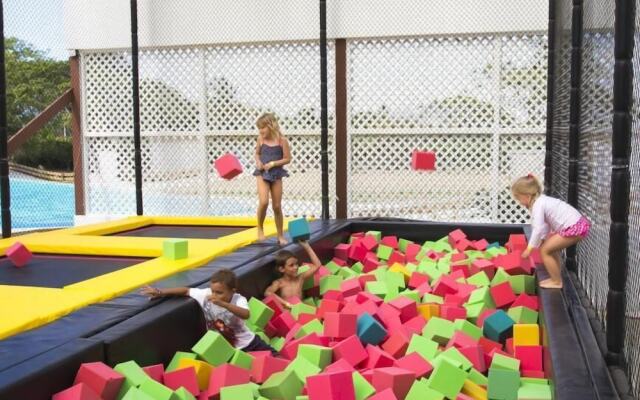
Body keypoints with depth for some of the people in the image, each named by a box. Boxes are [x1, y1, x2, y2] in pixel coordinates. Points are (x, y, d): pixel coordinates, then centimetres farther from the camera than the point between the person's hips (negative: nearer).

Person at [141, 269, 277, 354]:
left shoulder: (238, 299, -27)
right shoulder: (206, 295, -17)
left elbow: (246, 315, -47)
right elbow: (186, 291, -6)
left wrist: (223, 304, -59)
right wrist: (159, 292, -12)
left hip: (246, 343, -2)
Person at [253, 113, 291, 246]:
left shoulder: (282, 140, -8)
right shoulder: (260, 139, 1)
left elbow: (287, 159, -5)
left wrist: (273, 163, -17)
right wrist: (258, 162, -6)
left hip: (276, 174, -1)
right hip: (262, 174, 1)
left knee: (277, 206, 5)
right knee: (263, 202, -20)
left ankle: (280, 236, 19)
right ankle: (260, 228, 4)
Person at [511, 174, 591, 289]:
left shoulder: (537, 205, -14)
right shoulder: (541, 201, 16)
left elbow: (538, 229, -18)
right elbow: (545, 225, 20)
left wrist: (529, 248, -12)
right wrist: (542, 240, 18)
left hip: (573, 228, -11)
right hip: (578, 224, 11)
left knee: (545, 250, -4)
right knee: (552, 248, 25)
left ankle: (557, 282, 6)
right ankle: (556, 277, 32)